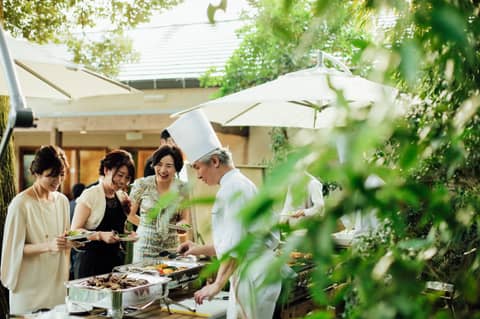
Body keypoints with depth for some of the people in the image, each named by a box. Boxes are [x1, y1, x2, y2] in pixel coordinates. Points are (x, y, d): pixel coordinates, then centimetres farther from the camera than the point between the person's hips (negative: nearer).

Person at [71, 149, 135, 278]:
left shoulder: (121, 196, 10)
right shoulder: (90, 195, -10)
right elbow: (75, 230, -14)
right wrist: (101, 235, -27)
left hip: (115, 258, 6)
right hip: (91, 260, -6)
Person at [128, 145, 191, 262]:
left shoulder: (182, 188, -3)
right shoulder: (141, 185, -7)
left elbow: (185, 219, 6)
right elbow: (130, 215, 4)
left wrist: (181, 225, -14)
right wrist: (148, 225, 0)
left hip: (171, 246, 2)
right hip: (145, 247, -1)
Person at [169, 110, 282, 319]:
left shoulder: (232, 188, -14)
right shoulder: (240, 184, 18)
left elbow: (235, 245, -19)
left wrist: (217, 284, -17)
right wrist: (201, 249, 24)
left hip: (253, 280, -10)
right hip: (251, 276, 10)